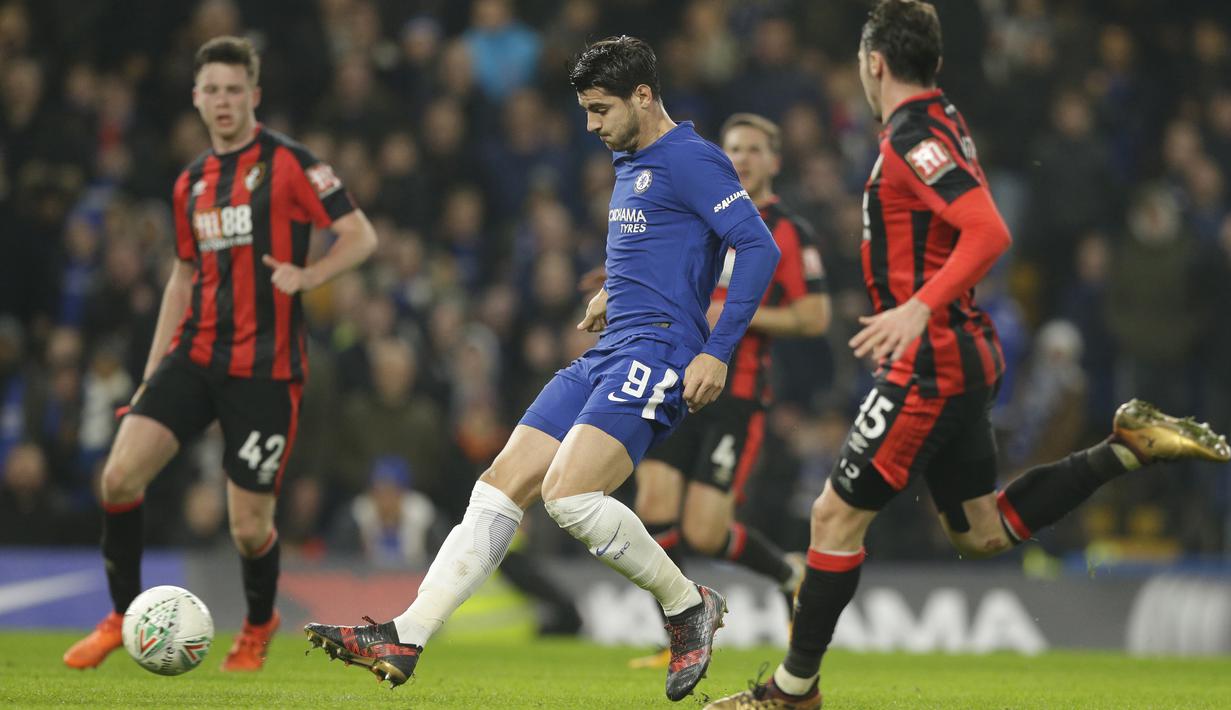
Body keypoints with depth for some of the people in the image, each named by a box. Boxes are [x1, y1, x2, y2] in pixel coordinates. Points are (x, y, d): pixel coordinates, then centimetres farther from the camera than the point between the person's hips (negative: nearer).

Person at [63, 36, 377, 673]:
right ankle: (124, 616, 5)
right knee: (120, 475, -13)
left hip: (265, 368, -5)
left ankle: (258, 626, 28)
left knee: (249, 527, -3)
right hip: (195, 353, 5)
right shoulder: (191, 184, 14)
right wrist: (151, 374, 18)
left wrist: (306, 274, -23)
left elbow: (360, 236, -5)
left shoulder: (288, 162, -4)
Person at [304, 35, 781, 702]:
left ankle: (688, 606, -3)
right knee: (500, 488, -2)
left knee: (568, 494, -24)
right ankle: (402, 640, -7)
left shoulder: (692, 160, -9)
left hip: (657, 355, -9)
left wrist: (716, 352, -18)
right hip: (604, 358, 9)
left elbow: (759, 248, -16)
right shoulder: (629, 163, 21)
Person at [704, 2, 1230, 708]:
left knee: (836, 516, -4)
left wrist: (920, 309, -37)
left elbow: (990, 231, -28)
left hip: (932, 367, -10)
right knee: (984, 532, 16)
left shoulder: (915, 137, -16)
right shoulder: (943, 122, 12)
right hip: (966, 358, 10)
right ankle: (1129, 445, 11)